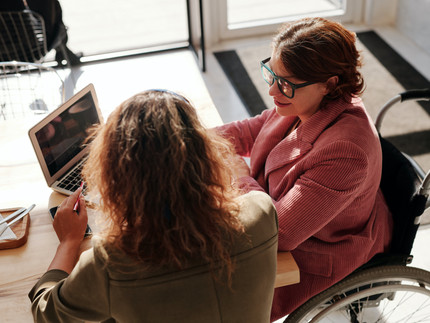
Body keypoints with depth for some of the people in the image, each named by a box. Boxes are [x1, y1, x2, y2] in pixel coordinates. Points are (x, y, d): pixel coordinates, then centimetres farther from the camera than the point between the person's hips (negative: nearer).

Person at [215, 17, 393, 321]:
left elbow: (278, 232, -38)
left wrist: (238, 172, -24)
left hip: (315, 256, -8)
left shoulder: (345, 152, -41)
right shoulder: (305, 101, -14)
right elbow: (249, 131, 5)